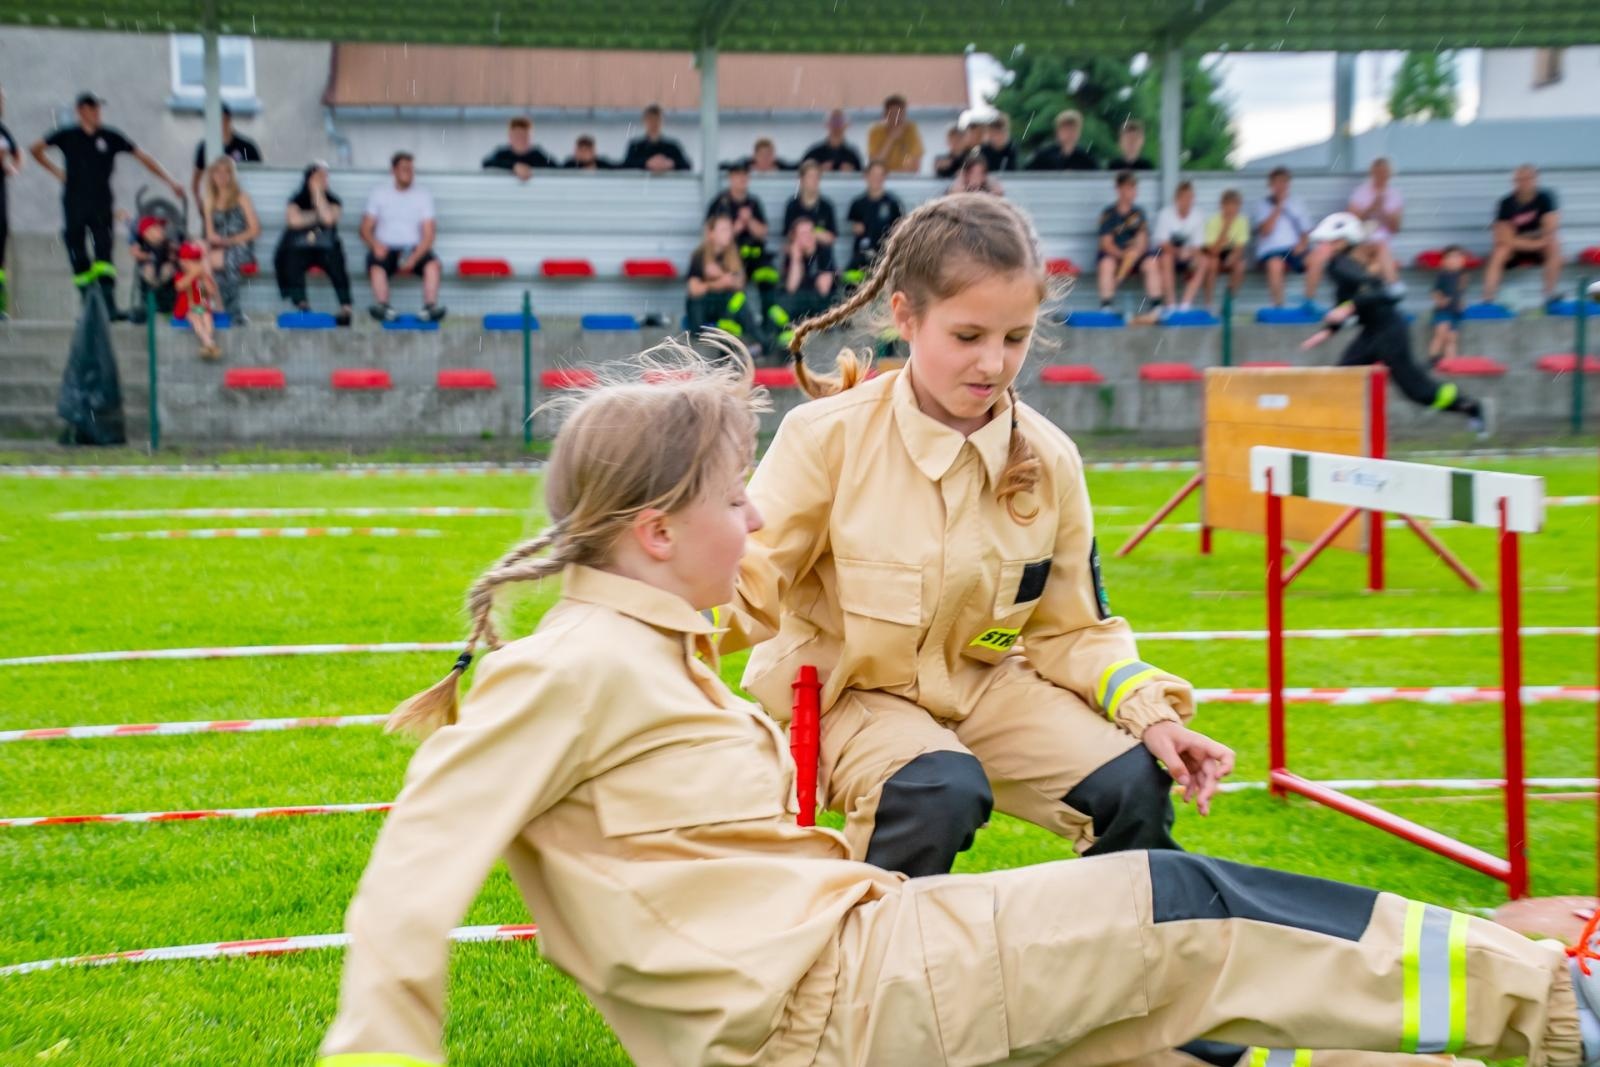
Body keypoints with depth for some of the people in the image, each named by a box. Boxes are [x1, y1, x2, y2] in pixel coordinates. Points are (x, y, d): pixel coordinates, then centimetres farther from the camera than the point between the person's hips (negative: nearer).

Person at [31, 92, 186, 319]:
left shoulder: (110, 137, 4)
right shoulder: (67, 136, 5)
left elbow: (143, 157, 6)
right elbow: (36, 149, 19)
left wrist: (169, 180, 1)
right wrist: (57, 172, 10)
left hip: (101, 206, -1)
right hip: (74, 205, 1)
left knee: (104, 256, -12)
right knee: (78, 257, 0)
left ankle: (110, 306, -18)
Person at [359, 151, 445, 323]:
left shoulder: (423, 195, 8)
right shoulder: (378, 194, 9)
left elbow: (428, 234, 0)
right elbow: (366, 229, 6)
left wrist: (415, 257, -18)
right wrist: (375, 244, -17)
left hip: (414, 249, 0)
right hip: (386, 249, 0)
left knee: (432, 263, -31)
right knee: (376, 267, -33)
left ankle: (430, 307, -39)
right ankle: (383, 307, -44)